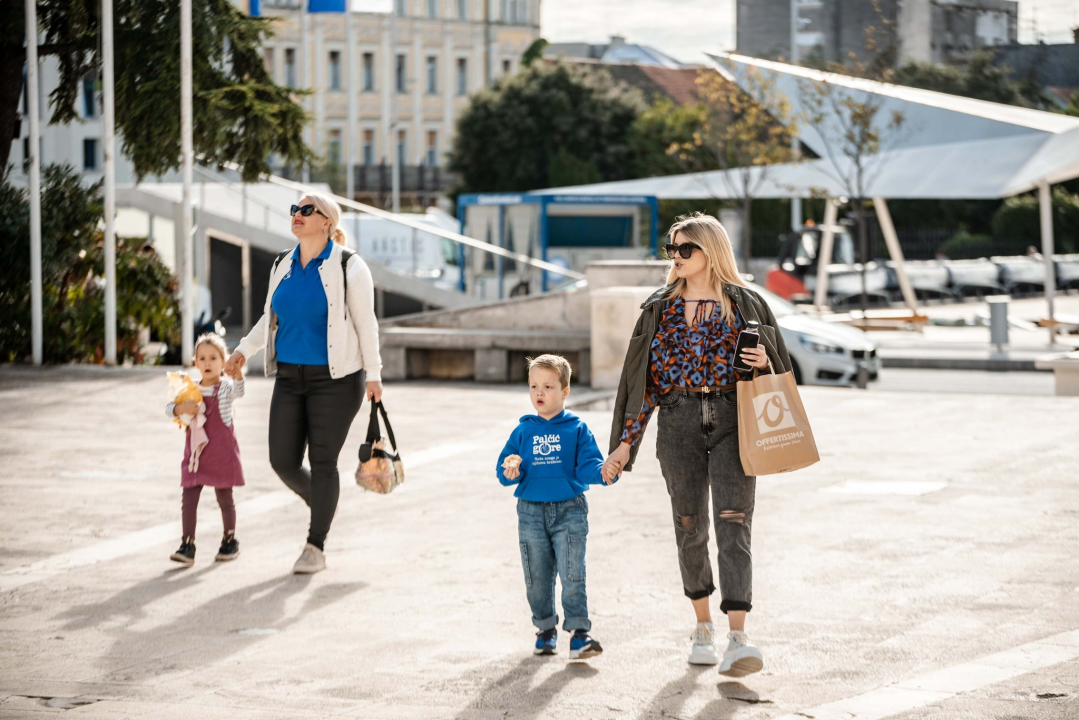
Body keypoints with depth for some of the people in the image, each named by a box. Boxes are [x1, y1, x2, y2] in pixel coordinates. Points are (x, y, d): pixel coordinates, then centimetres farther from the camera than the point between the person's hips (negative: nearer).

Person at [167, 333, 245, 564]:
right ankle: (187, 545, -1)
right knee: (189, 498, -4)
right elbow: (169, 408, 2)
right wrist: (181, 408, -20)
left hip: (221, 454, -4)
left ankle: (230, 541, 23)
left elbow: (238, 392, -28)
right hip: (195, 453, 4)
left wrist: (238, 373, -47)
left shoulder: (225, 387, -5)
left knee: (224, 499, 7)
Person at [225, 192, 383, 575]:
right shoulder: (283, 265, 9)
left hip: (334, 379, -5)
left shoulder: (348, 267, -7)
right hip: (290, 378, 5)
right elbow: (270, 317, 20)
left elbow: (366, 323, -5)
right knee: (283, 461, 1)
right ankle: (322, 504, 32)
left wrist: (373, 374, -8)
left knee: (322, 461, -3)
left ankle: (316, 548, 7)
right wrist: (244, 350, 7)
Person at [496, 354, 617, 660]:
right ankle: (546, 629, 24)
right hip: (531, 511, 3)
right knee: (537, 577, 8)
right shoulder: (523, 431, 6)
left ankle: (578, 632, -7)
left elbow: (588, 464, -7)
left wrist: (603, 472, -28)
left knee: (572, 574, -10)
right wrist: (510, 472, -19)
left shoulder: (577, 429, 1)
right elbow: (503, 470, 4)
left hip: (569, 511, -3)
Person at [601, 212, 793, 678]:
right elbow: (645, 380, 10)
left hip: (732, 423, -3)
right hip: (679, 425, 3)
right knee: (690, 529, 8)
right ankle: (703, 628, 26)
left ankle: (737, 640, -22)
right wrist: (625, 443, 5)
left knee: (733, 526, -14)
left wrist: (762, 362, -12)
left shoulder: (744, 305, 4)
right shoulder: (660, 309, 10)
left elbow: (776, 367, 13)